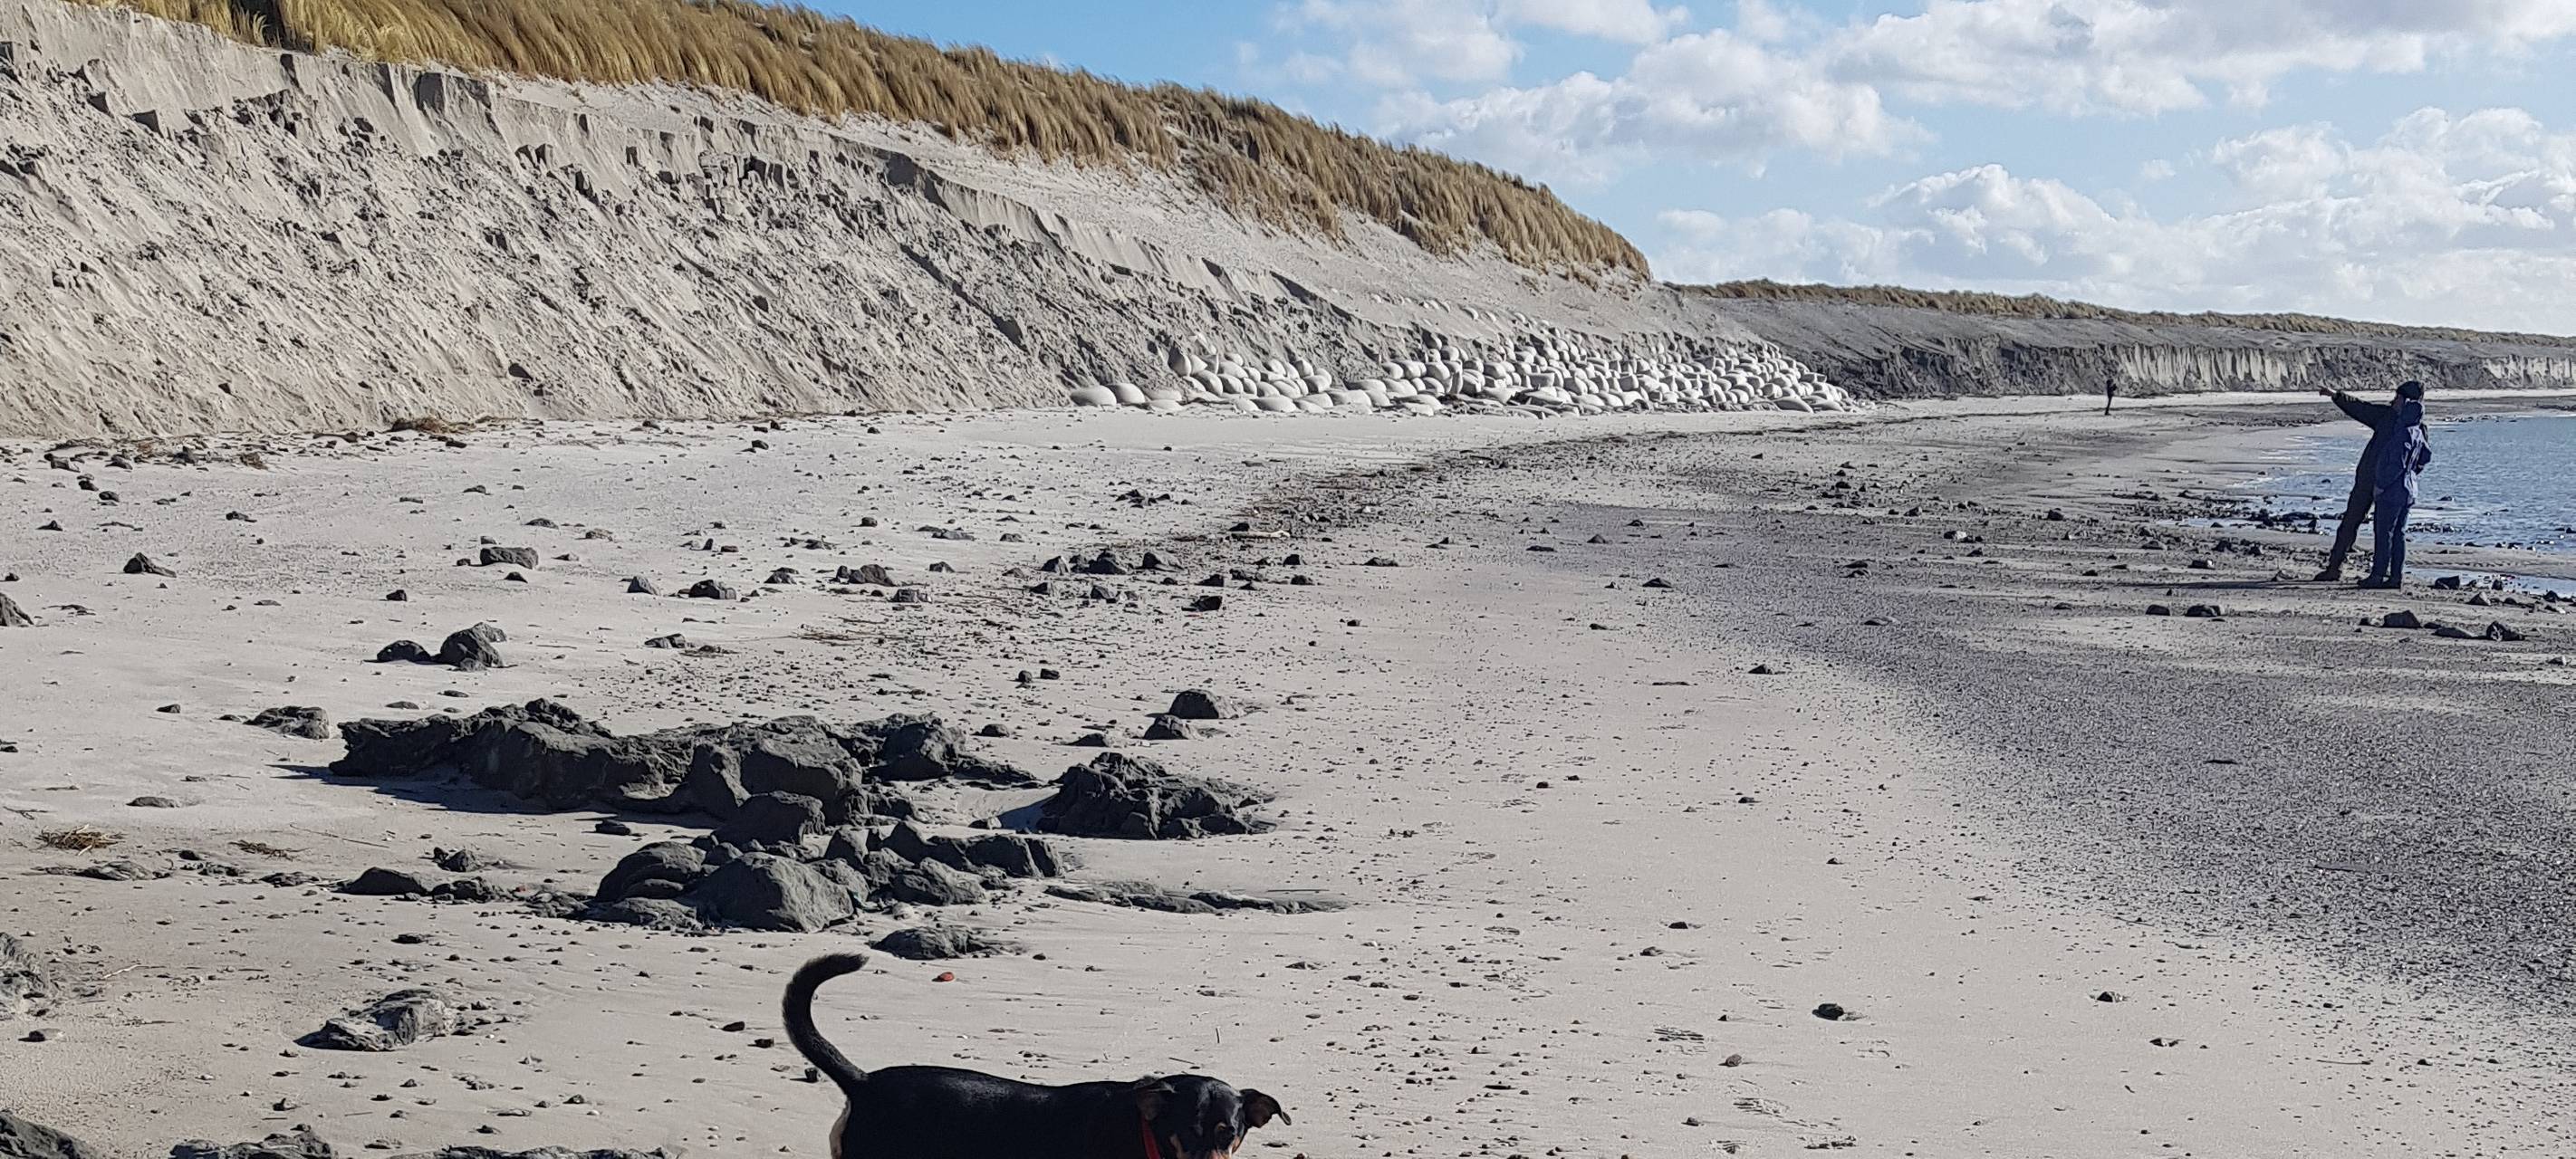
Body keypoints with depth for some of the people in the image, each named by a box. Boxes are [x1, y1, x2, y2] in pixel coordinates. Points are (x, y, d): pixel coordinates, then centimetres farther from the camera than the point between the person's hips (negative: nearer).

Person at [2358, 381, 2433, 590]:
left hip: (2392, 489, -9)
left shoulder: (2404, 433, -19)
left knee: (2383, 532, -4)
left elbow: (2397, 464, -23)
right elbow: (2427, 457, 22)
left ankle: (2378, 575, -3)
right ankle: (2397, 576, 12)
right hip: (2408, 489, 9)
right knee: (2398, 533, 11)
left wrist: (2381, 484, -17)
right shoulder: (2419, 433, 9)